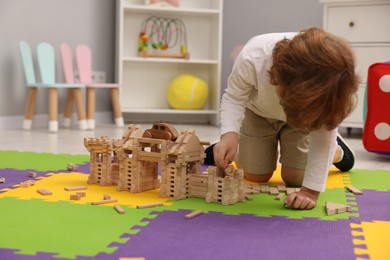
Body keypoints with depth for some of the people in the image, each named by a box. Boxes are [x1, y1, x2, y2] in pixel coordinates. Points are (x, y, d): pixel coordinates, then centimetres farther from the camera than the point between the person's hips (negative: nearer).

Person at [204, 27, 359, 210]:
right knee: (256, 176, 2)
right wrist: (229, 135, -46)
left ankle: (336, 150, 29)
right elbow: (233, 99, -27)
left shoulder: (330, 83, -42)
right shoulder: (252, 58, -44)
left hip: (302, 117, 0)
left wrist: (311, 190, -36)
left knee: (294, 178, -2)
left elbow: (322, 136, -32)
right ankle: (239, 146, 37)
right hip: (259, 112, 0)